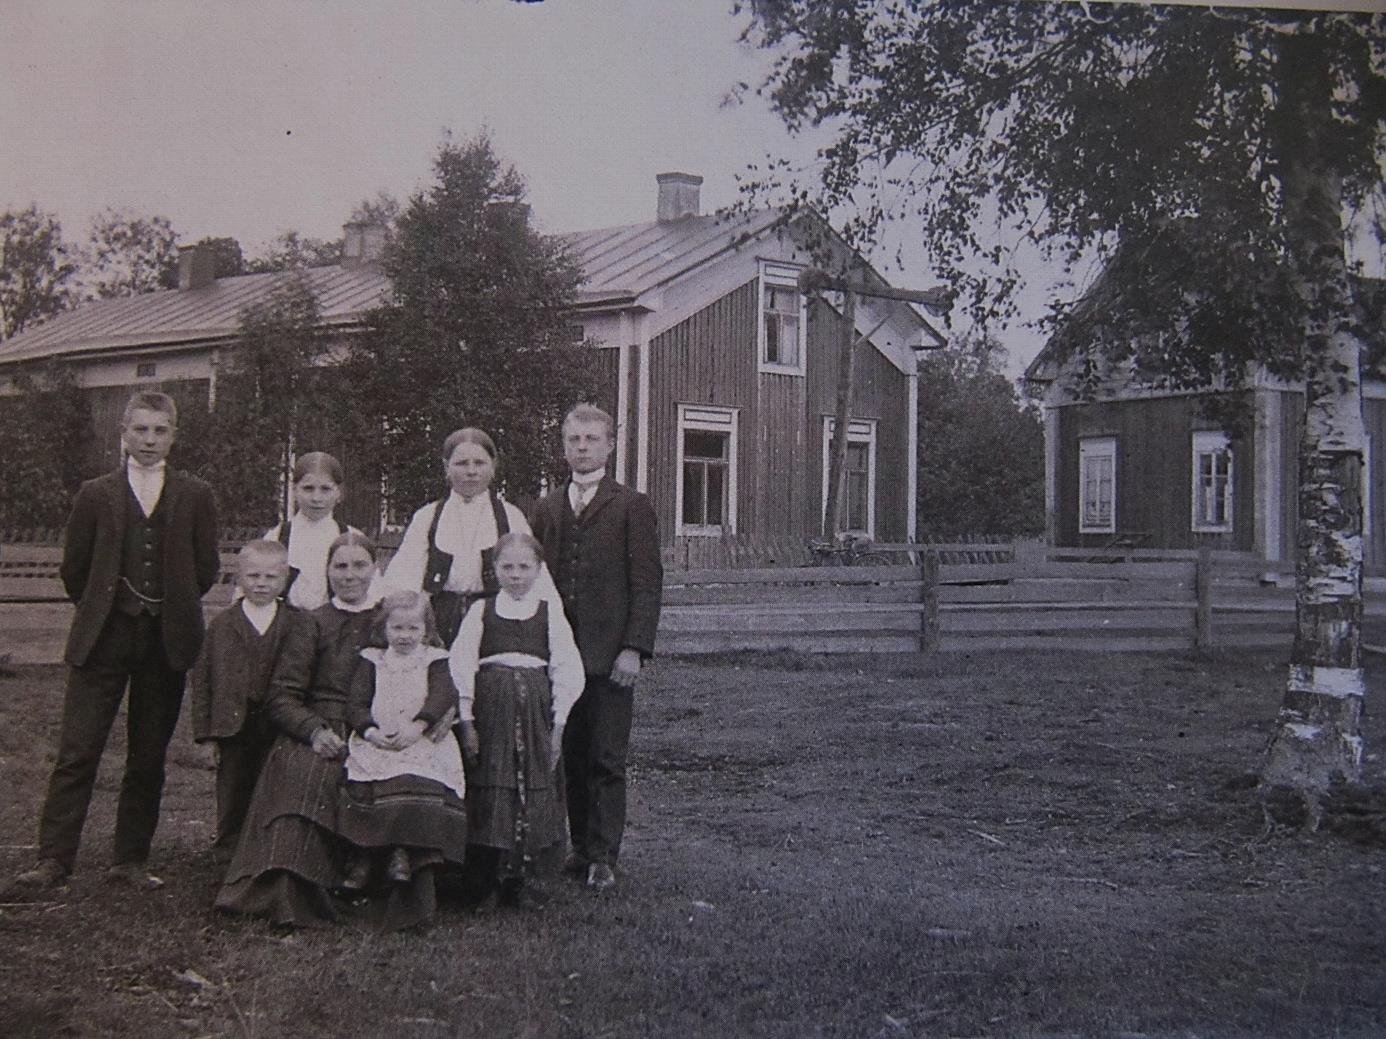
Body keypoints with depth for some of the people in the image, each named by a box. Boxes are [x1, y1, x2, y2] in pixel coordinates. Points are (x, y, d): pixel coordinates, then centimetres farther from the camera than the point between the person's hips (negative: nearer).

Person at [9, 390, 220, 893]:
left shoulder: (195, 497, 7)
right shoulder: (96, 494, 6)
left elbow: (206, 570, 9)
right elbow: (73, 570, 9)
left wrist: (169, 609, 10)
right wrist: (101, 611, 9)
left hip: (166, 642, 1)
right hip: (102, 642, -1)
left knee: (149, 758, 6)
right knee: (76, 753, -4)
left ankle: (131, 860, 15)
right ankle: (53, 859, 0)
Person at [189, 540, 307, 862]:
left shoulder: (297, 626, 1)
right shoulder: (222, 625, 3)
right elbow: (201, 678, 3)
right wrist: (206, 730, -2)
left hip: (277, 728, -1)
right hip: (234, 725, 1)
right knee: (232, 795, 10)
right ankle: (228, 852, 23)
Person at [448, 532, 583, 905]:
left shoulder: (549, 614, 8)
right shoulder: (481, 611, 8)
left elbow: (566, 670, 5)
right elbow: (461, 664, 4)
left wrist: (558, 724, -1)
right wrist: (466, 720, -3)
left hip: (535, 712, 0)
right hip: (491, 710, 0)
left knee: (532, 789, -1)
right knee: (489, 792, -1)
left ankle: (517, 879, 8)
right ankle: (485, 883, 8)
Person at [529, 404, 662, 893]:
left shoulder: (631, 506, 1)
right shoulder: (547, 509, 15)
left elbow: (647, 583, -4)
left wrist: (634, 648, -12)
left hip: (609, 655, -4)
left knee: (606, 761, -2)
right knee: (573, 757, 8)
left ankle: (602, 858, 3)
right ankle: (582, 848, 19)